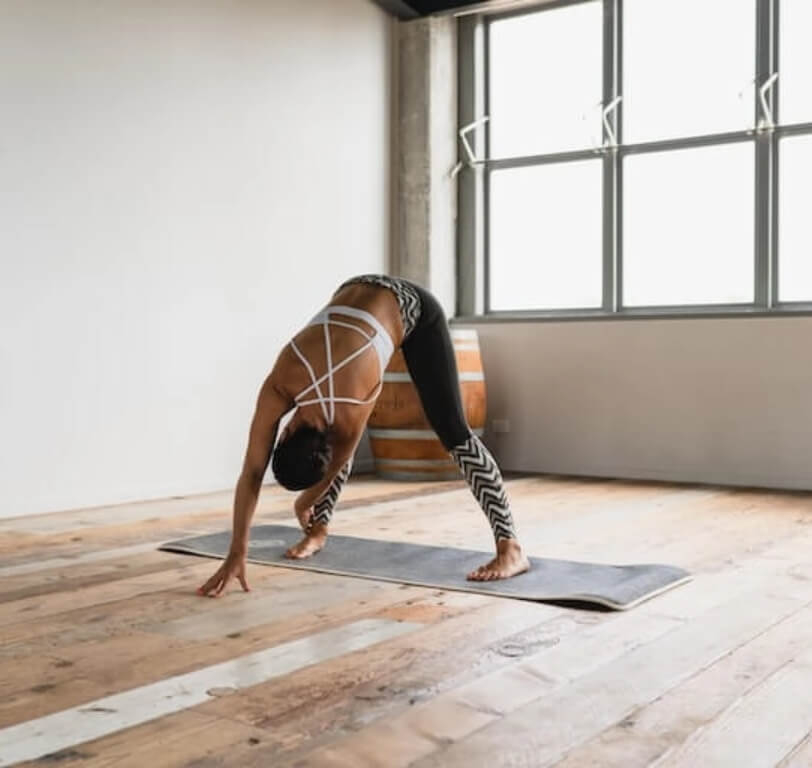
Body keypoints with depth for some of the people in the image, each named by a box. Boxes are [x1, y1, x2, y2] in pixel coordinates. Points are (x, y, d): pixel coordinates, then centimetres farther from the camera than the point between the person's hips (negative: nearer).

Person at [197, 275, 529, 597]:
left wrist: (305, 503, 9)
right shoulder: (277, 388, -23)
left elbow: (338, 464, -10)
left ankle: (510, 548, -17)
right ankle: (319, 531, 20)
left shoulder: (350, 414, -32)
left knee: (452, 431, -14)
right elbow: (251, 473, -20)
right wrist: (236, 554, -21)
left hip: (414, 310, -5)